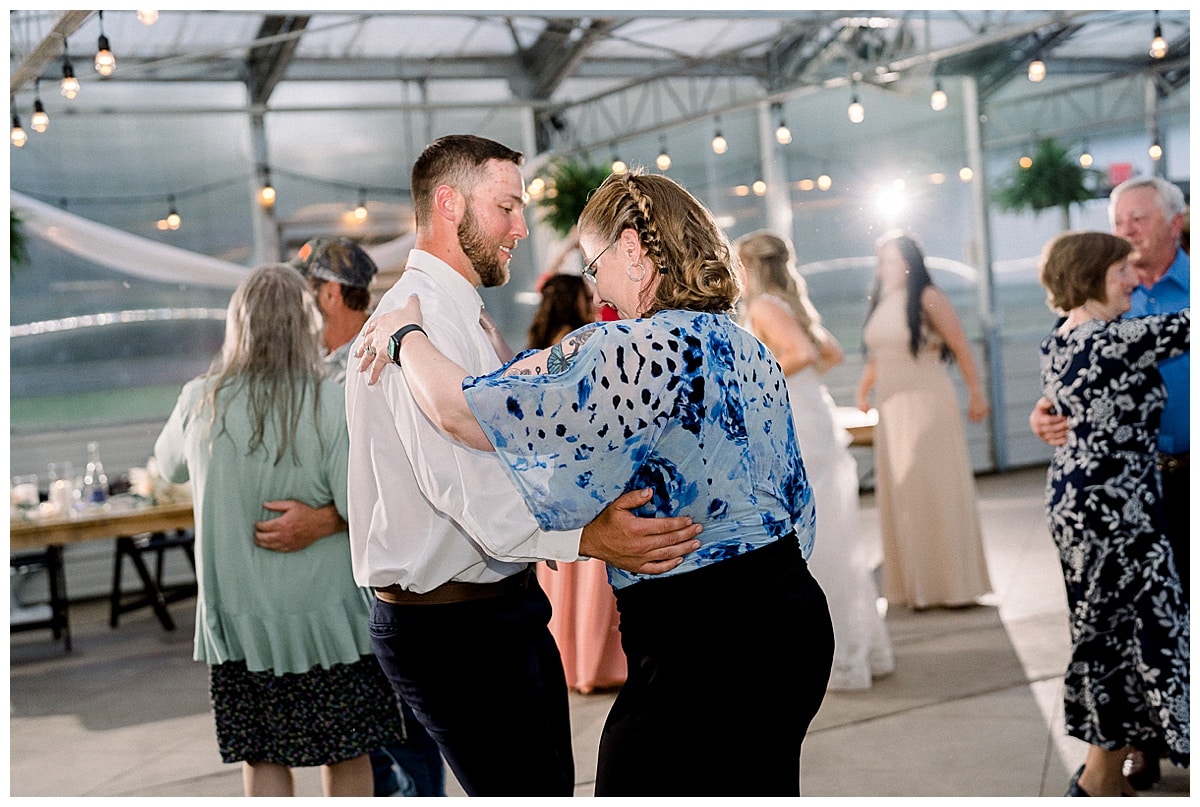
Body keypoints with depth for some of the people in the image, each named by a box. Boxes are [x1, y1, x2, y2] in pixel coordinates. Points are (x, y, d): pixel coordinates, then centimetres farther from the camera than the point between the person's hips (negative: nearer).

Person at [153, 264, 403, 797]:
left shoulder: (201, 401, -5)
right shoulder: (332, 404, -14)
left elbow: (169, 466, 15)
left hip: (236, 614, 2)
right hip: (324, 610, -2)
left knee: (262, 759, 12)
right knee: (347, 758, 12)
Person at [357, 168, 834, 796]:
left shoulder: (642, 349, -18)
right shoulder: (752, 351, 11)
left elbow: (459, 409, -19)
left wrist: (404, 334, -1)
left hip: (702, 648, -9)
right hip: (792, 615, 9)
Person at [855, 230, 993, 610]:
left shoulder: (928, 298, -9)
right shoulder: (879, 302, 10)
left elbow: (960, 347, -8)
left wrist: (976, 394, -10)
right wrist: (862, 392, 6)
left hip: (929, 404, -6)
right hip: (891, 408, 7)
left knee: (938, 490, -3)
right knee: (902, 495, 8)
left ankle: (956, 584, 6)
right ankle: (919, 587, 16)